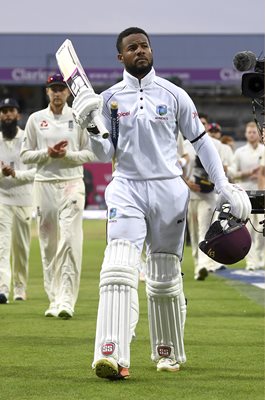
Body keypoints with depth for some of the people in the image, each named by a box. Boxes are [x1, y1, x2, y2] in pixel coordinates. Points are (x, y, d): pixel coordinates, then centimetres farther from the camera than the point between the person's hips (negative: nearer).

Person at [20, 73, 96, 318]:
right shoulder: (36, 119, 8)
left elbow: (90, 153, 5)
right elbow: (25, 155, 8)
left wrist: (67, 154, -12)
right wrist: (47, 153, -9)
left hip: (72, 183, -2)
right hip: (45, 185, 2)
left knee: (70, 241, -14)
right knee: (48, 243, 3)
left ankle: (66, 300, -18)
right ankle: (54, 298, 11)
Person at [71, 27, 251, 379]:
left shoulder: (173, 95, 5)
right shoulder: (108, 99, 6)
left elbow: (201, 140, 10)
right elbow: (106, 155, 5)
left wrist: (224, 187, 4)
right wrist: (92, 130, -15)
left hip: (169, 190, 0)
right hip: (126, 189, 0)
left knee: (165, 278, 6)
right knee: (118, 268, -18)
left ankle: (168, 351, 24)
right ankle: (113, 356, -28)